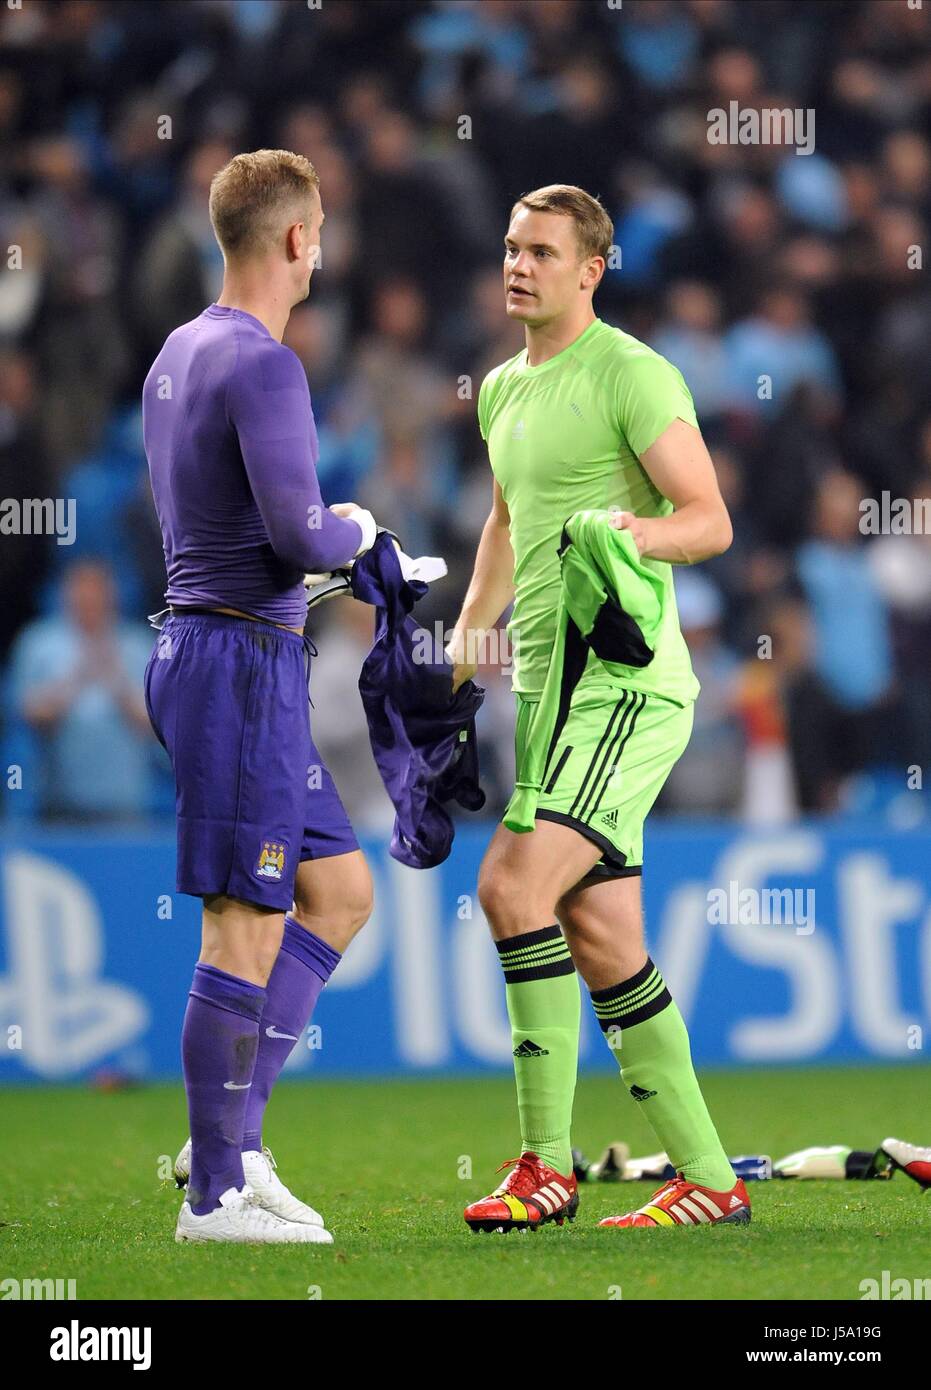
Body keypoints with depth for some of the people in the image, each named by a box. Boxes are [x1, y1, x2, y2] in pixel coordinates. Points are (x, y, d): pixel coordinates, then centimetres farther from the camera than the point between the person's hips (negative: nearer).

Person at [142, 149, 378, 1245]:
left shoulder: (180, 353, 15)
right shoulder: (261, 365, -16)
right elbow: (299, 532, -23)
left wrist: (332, 545, 15)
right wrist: (354, 530, -1)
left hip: (197, 645, 10)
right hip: (242, 660, -10)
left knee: (341, 891, 14)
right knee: (247, 929, -5)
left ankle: (228, 1137, 12)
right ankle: (216, 1193, 0)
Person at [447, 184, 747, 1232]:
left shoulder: (631, 373, -8)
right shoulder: (503, 389, 18)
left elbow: (711, 521, -14)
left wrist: (638, 531, -32)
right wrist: (467, 634, 25)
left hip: (626, 683, -9)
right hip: (548, 683, 9)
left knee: (512, 883, -21)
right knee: (603, 944, 6)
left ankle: (546, 1165, -16)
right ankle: (709, 1179, 11)